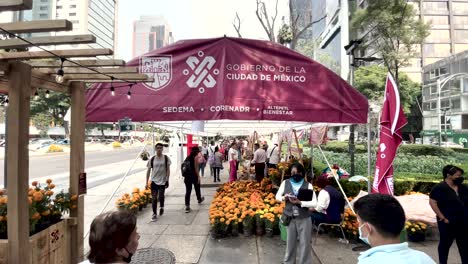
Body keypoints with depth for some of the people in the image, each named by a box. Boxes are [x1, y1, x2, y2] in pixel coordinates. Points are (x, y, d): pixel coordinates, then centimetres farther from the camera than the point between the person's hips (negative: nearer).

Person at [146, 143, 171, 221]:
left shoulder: (166, 158, -2)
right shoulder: (152, 159, 1)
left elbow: (168, 170, 0)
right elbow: (148, 170, 5)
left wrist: (167, 180, -7)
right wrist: (147, 182, 1)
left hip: (163, 181, -1)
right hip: (154, 181, 1)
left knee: (161, 196, 1)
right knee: (154, 198, 2)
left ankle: (162, 207, 34)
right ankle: (154, 214, 16)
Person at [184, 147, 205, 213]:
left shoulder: (188, 158, 8)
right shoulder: (195, 158, -9)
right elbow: (196, 168, -15)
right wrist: (198, 176, -13)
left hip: (187, 176, 4)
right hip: (194, 176, -4)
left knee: (188, 191, 2)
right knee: (197, 188, 21)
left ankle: (187, 206, -4)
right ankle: (199, 199, 45)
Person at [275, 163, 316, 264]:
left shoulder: (308, 185, -8)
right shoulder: (285, 183, -2)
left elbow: (314, 203, -11)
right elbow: (277, 196, 8)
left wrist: (300, 202, -24)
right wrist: (284, 198, -14)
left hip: (304, 218, -2)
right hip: (290, 218, 2)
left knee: (304, 243, 8)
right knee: (290, 242, 16)